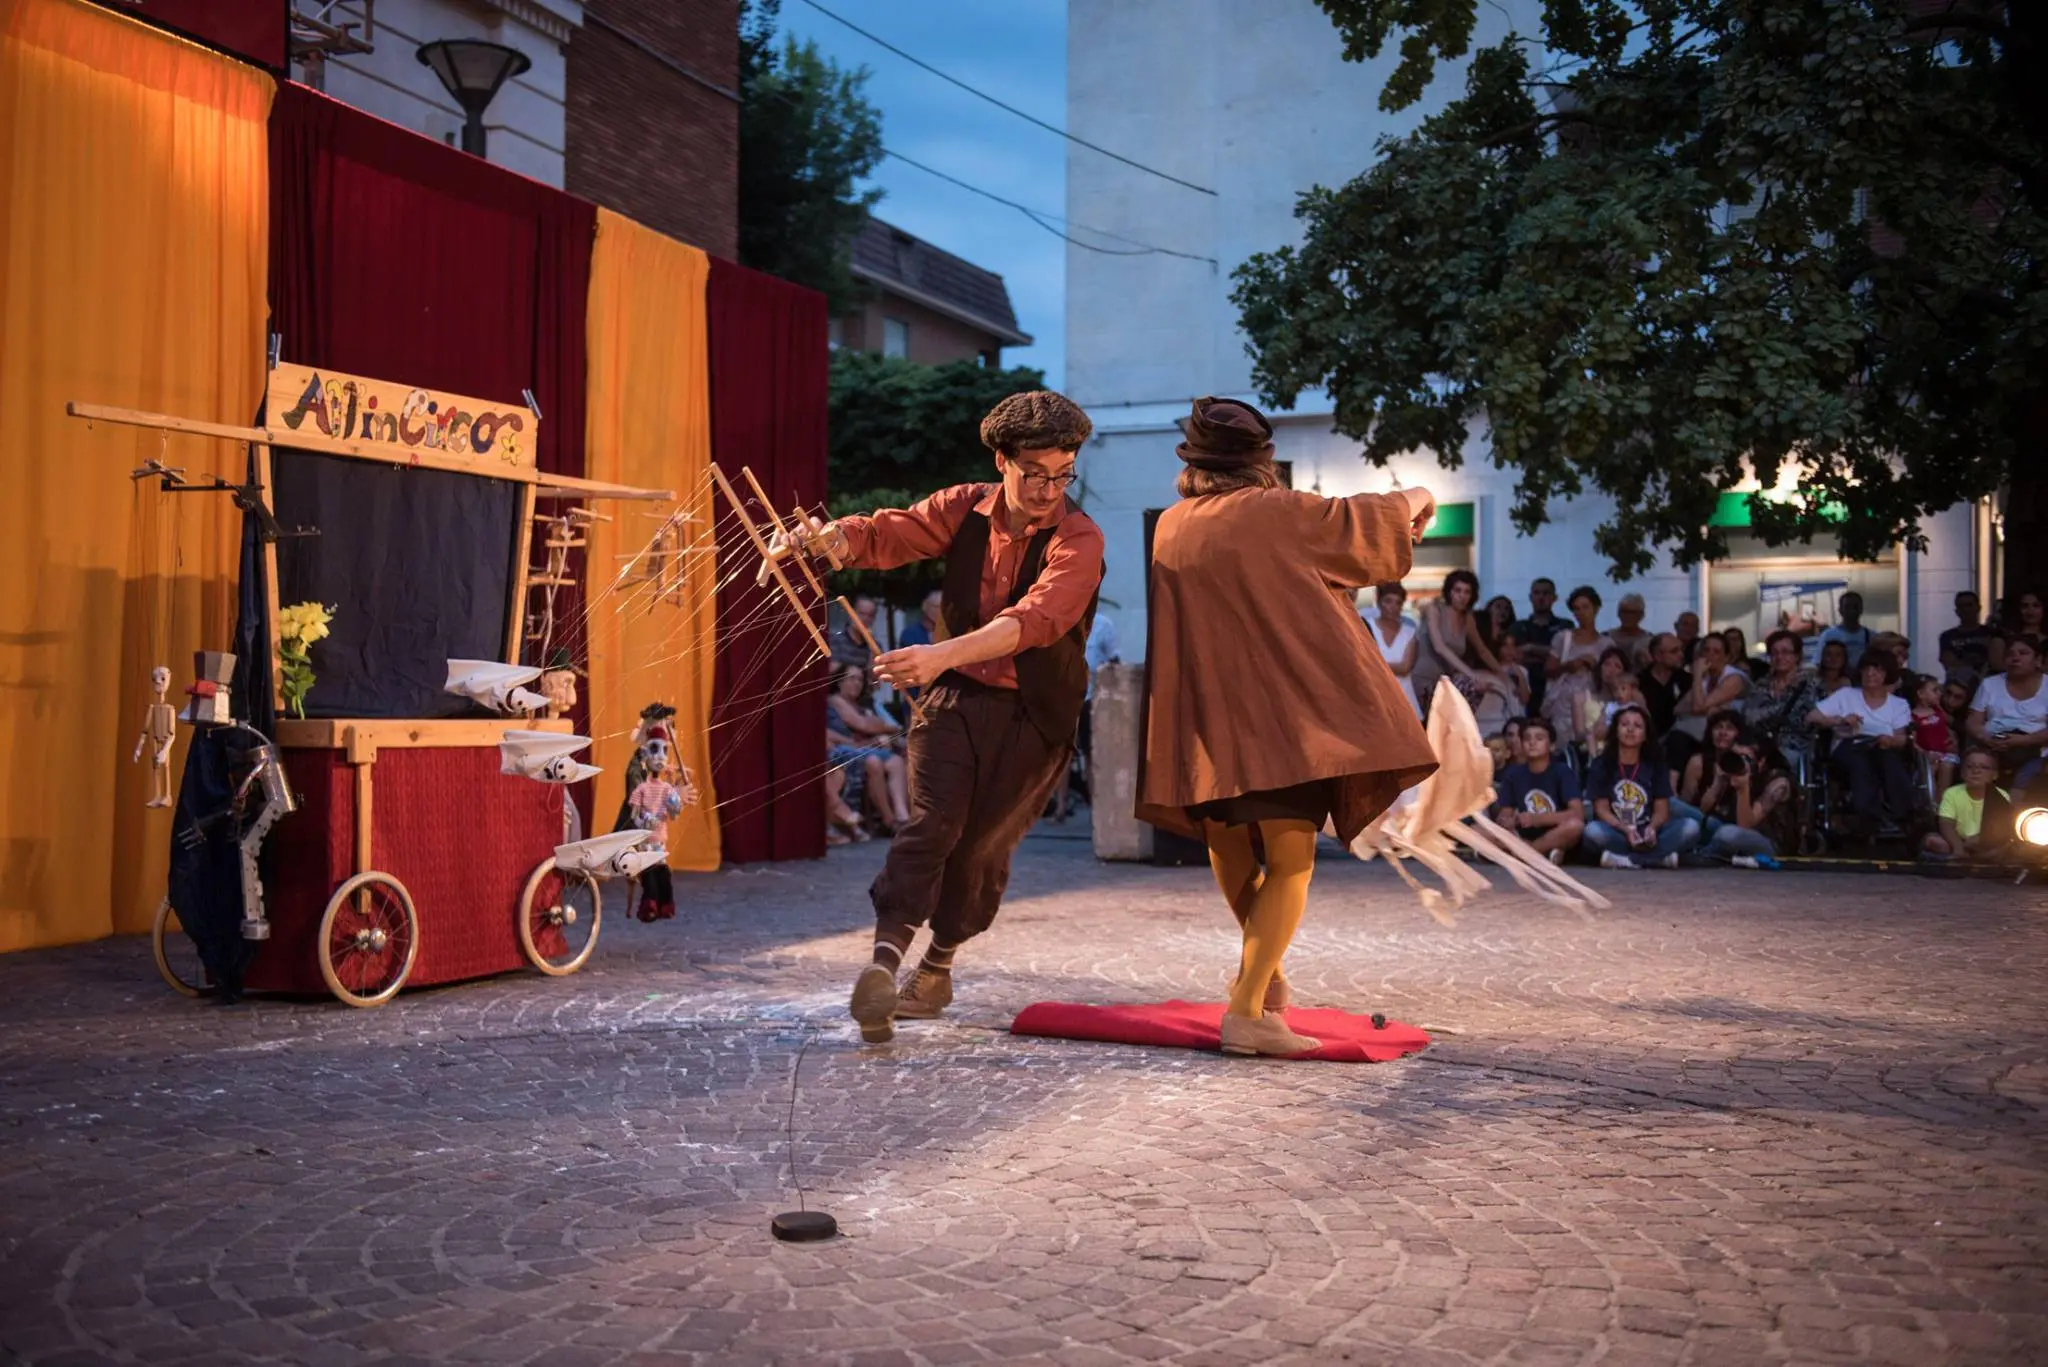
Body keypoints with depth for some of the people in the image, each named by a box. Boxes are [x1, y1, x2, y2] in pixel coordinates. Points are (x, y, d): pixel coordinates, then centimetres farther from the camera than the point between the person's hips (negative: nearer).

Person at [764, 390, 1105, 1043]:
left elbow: (1035, 619, -31)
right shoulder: (964, 510, -1)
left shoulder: (1079, 540, -16)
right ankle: (884, 960, -23)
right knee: (931, 821, -15)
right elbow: (884, 535, -4)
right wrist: (819, 537, -28)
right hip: (956, 696, 2)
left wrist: (942, 655, -45)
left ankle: (937, 967, 23)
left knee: (982, 845, 2)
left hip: (1033, 715, -2)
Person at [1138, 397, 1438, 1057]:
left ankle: (1262, 966, 39)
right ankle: (1248, 1010, -11)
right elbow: (1359, 522, 7)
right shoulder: (1276, 512, -6)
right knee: (1289, 861, -3)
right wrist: (1413, 499, 29)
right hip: (1283, 711, -5)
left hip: (1205, 716, 5)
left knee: (1229, 843, 24)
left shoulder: (1170, 528, 8)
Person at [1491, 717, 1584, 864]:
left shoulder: (1562, 772, -6)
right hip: (1524, 837, 3)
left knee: (1575, 825, -36)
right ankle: (1545, 854, -25)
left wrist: (1537, 819, -29)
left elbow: (1578, 813, -18)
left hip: (1557, 839, -3)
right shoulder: (1513, 774, 4)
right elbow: (1505, 814, 2)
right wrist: (1506, 821, -24)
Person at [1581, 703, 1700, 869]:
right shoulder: (1601, 765, 3)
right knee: (1592, 831, -36)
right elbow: (1602, 809, -4)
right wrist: (1626, 830, -23)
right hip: (1616, 832, -3)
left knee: (1690, 827, -24)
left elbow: (1662, 809, 2)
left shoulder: (1655, 765, 9)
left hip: (1647, 832, 3)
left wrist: (1652, 828, -21)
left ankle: (1625, 859, -29)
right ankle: (1660, 856, -30)